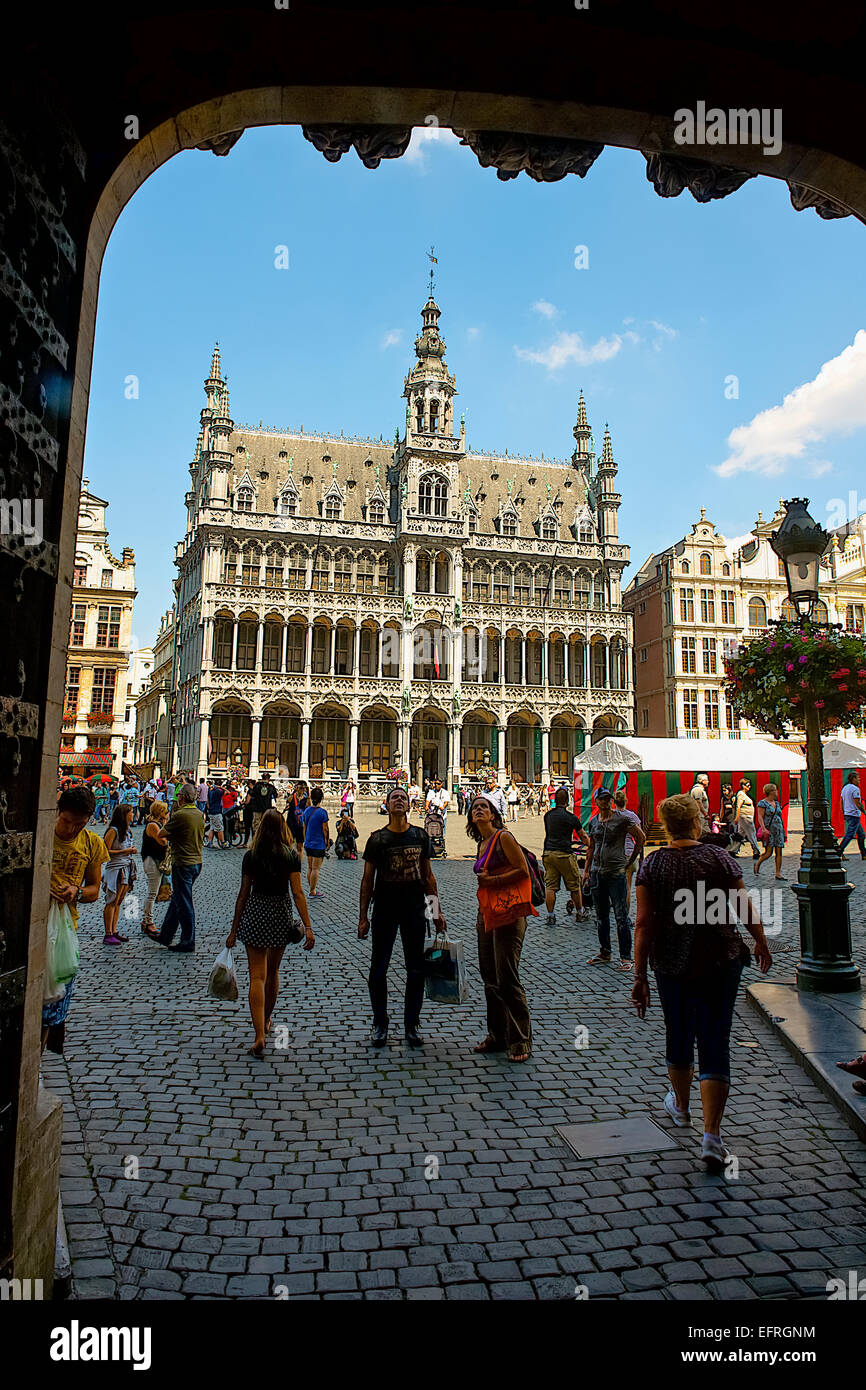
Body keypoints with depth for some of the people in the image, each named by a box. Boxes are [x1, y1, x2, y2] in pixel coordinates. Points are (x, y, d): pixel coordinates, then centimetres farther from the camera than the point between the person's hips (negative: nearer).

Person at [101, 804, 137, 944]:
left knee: (119, 902, 11)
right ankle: (108, 935, -1)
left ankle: (114, 932, 16)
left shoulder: (128, 830, 13)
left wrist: (133, 851, 8)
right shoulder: (113, 831, -12)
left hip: (128, 868, 8)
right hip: (116, 868, -8)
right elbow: (106, 851, -15)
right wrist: (124, 851, -16)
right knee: (112, 902, -5)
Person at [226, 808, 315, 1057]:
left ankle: (259, 1035, -12)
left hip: (255, 914, -1)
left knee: (257, 976, -1)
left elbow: (243, 894, -2)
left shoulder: (251, 856, -5)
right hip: (281, 915, 1)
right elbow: (297, 892, -10)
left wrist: (234, 930, 5)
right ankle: (266, 1021, 38)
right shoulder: (291, 855, -5)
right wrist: (307, 927, -10)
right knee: (273, 972, 20)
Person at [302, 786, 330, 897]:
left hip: (308, 844, 6)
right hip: (319, 844, -6)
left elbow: (304, 828, 10)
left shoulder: (306, 811, 3)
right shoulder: (322, 812, -14)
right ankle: (313, 892, 2)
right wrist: (327, 842, 0)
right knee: (316, 869, -1)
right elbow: (325, 830, -11)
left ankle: (312, 889, 22)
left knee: (309, 867, 14)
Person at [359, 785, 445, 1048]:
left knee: (416, 970, 8)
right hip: (384, 911, -2)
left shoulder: (420, 836, 4)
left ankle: (412, 1025, 22)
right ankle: (380, 1024, 22)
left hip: (415, 910, 2)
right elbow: (368, 879, -1)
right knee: (378, 969, 5)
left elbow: (427, 876, 10)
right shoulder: (378, 838, -3)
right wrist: (363, 916, -4)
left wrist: (437, 910, 7)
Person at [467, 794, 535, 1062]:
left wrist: (492, 880, -15)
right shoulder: (482, 844, 16)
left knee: (507, 978, -7)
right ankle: (497, 1036, 22)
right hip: (486, 913, 8)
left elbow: (523, 871, -13)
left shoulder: (503, 837, -7)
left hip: (508, 913, -8)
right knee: (489, 977, 11)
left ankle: (520, 1041, 3)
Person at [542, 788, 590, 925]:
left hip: (548, 853, 4)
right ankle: (580, 913, 23)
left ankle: (550, 916, 5)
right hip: (564, 854, -4)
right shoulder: (571, 818, -7)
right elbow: (583, 837, 6)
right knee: (575, 885, 11)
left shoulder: (547, 815, 7)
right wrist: (589, 844, 25)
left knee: (550, 886, 6)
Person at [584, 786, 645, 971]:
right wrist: (587, 871, 16)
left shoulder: (622, 819, -6)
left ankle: (626, 957, 2)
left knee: (621, 916, -5)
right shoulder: (593, 822, 11)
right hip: (597, 872, 6)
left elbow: (641, 838, -2)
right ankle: (604, 953, 24)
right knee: (601, 916, 13)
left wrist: (629, 862, 1)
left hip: (616, 872, -6)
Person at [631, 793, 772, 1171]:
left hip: (670, 964, 1)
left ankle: (681, 1106, 43)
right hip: (720, 962, -1)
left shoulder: (652, 865, -6)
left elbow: (644, 924, -9)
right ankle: (711, 1135, -3)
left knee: (679, 1035, 21)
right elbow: (745, 910, -2)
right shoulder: (719, 857, -7)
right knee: (715, 1043, 4)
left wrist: (640, 977, -6)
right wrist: (761, 944, 16)